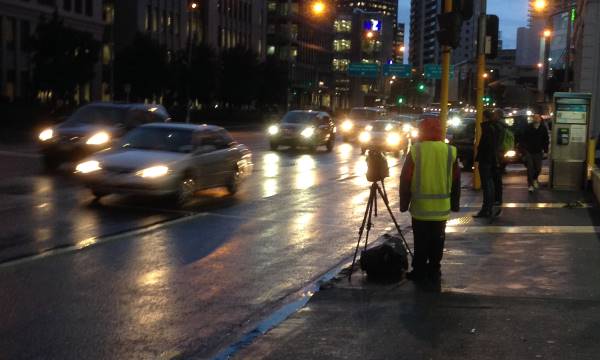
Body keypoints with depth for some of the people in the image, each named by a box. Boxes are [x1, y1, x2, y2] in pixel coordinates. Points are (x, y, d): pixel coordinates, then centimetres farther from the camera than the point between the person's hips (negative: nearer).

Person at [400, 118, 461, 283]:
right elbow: (456, 182, 7)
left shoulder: (415, 151, -7)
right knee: (437, 241, 11)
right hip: (441, 208, 2)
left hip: (420, 207, -1)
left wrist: (404, 204, 6)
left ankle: (419, 271, 13)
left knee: (420, 241, 8)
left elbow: (405, 180, -3)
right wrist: (454, 204, 17)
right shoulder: (450, 152, -1)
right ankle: (434, 271, 15)